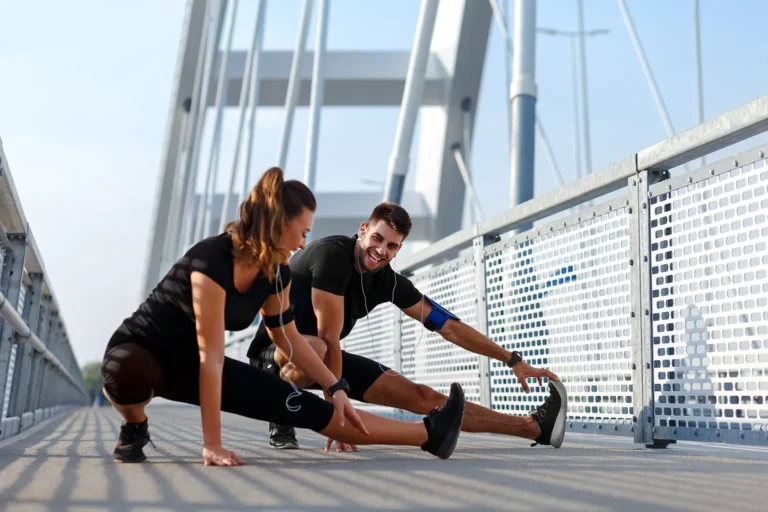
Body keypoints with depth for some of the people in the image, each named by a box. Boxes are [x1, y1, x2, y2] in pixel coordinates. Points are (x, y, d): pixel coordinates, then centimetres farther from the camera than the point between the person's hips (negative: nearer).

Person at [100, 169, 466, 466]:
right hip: (139, 351, -6)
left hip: (192, 364, 6)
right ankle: (135, 429, -10)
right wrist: (212, 446, -31)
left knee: (305, 408, -4)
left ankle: (427, 434, -2)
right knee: (131, 374, -45)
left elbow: (287, 337, 8)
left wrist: (336, 387, 8)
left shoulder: (277, 273, -9)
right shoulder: (211, 261, -33)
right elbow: (211, 356, -33)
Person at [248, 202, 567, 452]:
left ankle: (536, 427, 3)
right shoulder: (333, 254, -27)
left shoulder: (388, 281, -6)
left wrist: (513, 360, -1)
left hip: (323, 356, 6)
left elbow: (447, 325, 0)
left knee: (420, 397, 0)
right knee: (315, 350, -44)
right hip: (276, 350, -6)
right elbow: (329, 337, -28)